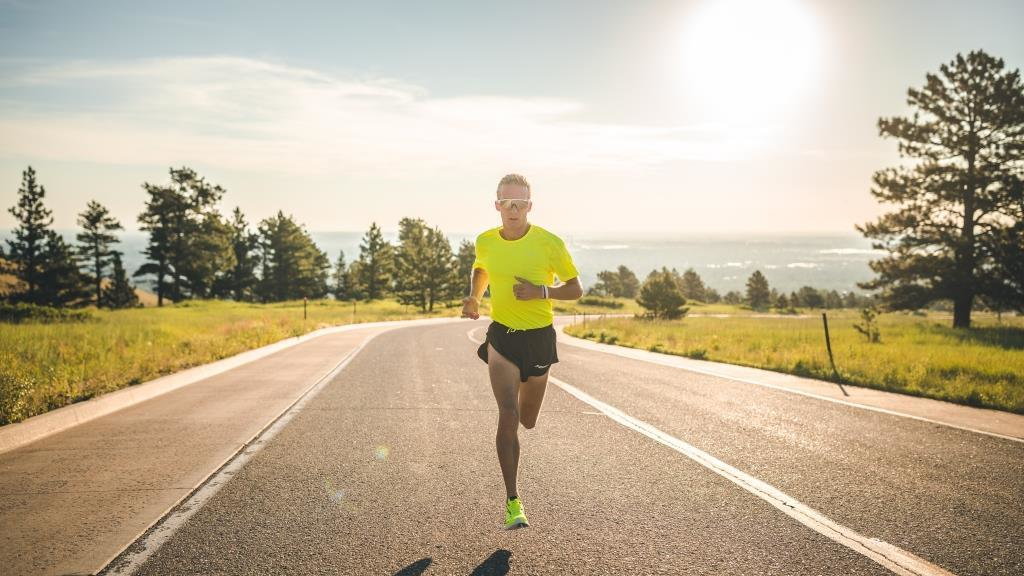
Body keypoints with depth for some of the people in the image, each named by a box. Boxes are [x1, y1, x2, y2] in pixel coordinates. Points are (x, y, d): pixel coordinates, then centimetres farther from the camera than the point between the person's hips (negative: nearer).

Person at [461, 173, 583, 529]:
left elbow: (576, 289, -4)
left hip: (539, 338, 0)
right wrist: (473, 298, 1)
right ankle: (513, 503, -8)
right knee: (508, 416, -15)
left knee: (527, 421, 15)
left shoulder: (550, 243, -11)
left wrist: (541, 291, -21)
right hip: (501, 336, 0)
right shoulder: (485, 242, -3)